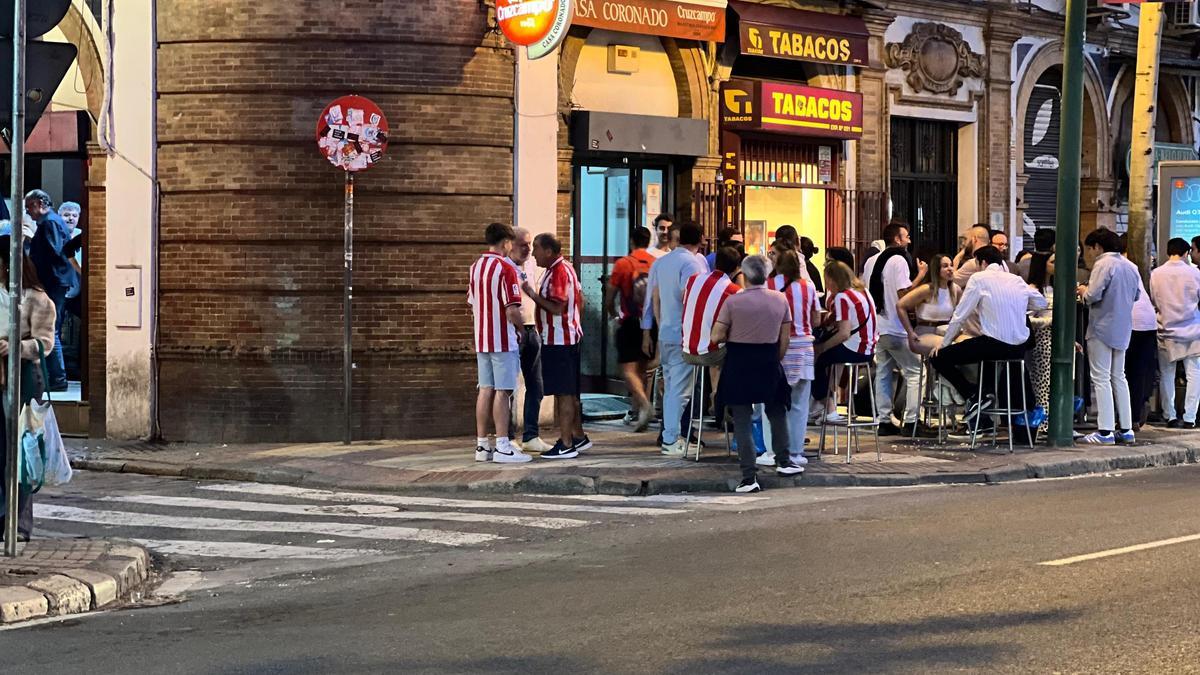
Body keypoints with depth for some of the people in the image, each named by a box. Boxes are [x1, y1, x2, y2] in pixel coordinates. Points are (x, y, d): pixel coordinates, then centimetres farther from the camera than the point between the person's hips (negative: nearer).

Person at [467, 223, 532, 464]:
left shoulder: (476, 267, 10)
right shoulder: (505, 268, -15)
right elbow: (512, 310, -19)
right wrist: (522, 328, -3)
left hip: (481, 339, 7)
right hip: (503, 339, -7)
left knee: (486, 390, 10)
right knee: (502, 392, -5)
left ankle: (481, 445, 11)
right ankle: (502, 447, -4)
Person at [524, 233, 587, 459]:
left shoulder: (558, 272, -18)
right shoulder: (565, 268, 14)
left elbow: (557, 307, -25)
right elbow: (580, 302, 20)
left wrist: (533, 294, -19)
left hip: (558, 341, -11)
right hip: (569, 337, 11)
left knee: (563, 393, -6)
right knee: (569, 392, 17)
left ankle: (566, 445, -4)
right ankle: (578, 438, 25)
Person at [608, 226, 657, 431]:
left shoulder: (622, 264, -6)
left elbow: (610, 297, -1)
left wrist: (611, 309, 19)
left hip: (630, 322, -4)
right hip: (652, 322, 4)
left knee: (629, 369, -4)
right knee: (641, 368, 15)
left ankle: (645, 404, -27)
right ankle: (635, 412, 20)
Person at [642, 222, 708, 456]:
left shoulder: (659, 263, 12)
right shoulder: (692, 263, -11)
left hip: (665, 334, 8)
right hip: (684, 336, -8)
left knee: (670, 388, 15)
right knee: (679, 390, -5)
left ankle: (670, 437, 18)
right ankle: (670, 440, -5)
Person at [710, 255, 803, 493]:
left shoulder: (733, 301, -11)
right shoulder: (780, 300, -1)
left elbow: (717, 337, -11)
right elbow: (785, 339, 3)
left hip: (739, 364, -3)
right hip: (769, 363, 3)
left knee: (742, 421, 2)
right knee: (777, 411, 25)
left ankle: (749, 476, -1)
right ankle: (783, 461, 29)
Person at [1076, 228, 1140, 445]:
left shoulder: (1103, 265, -15)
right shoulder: (1130, 266, 10)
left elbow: (1093, 295, -22)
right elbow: (1135, 296, 19)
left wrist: (1082, 291, -2)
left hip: (1102, 328, -8)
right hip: (1122, 329, 8)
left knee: (1101, 379, -5)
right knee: (1119, 377, 15)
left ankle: (1105, 431, -7)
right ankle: (1126, 429, 16)